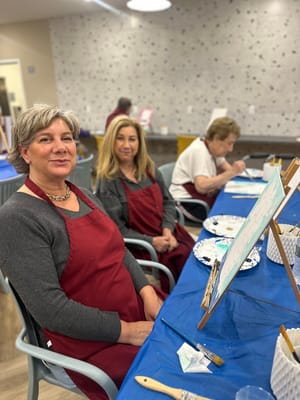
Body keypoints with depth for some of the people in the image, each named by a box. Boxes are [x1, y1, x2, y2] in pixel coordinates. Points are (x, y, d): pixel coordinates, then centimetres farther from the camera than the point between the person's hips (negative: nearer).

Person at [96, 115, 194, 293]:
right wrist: (151, 242, -17)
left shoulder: (149, 168, 8)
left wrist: (168, 229, -7)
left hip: (168, 234, 6)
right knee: (187, 262, -19)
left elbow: (168, 202, 10)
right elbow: (117, 229, -11)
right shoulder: (108, 181, -9)